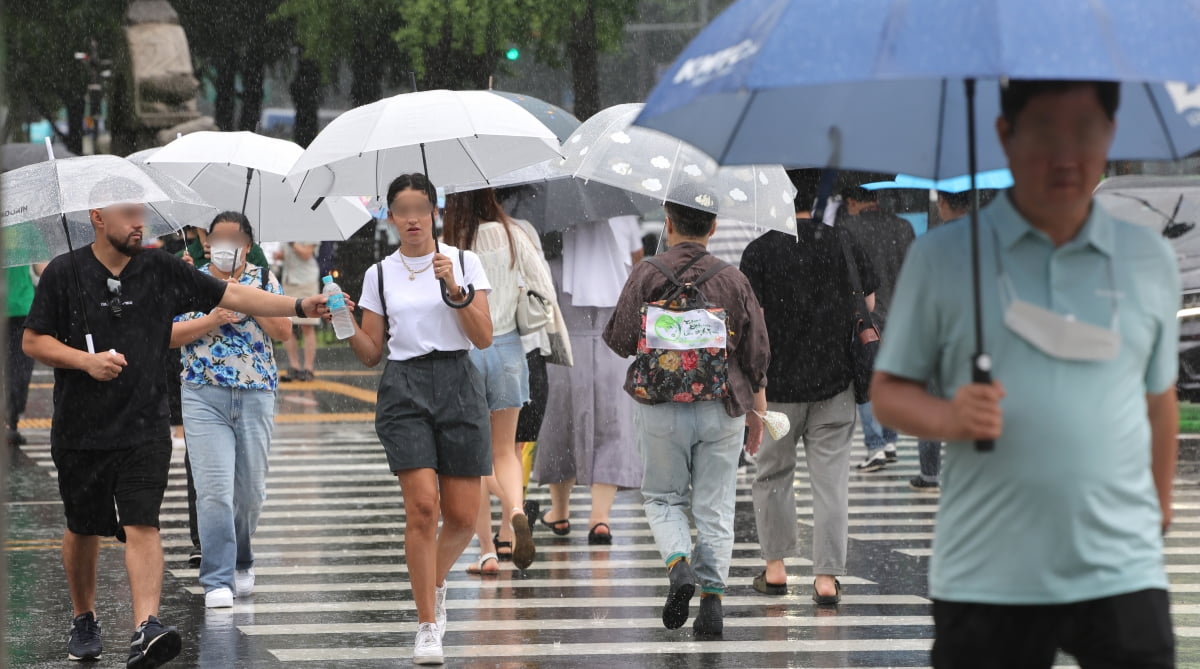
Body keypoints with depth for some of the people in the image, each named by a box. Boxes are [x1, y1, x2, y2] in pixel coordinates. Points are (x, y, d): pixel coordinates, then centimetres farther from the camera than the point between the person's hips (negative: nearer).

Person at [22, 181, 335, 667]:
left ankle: (146, 628, -25)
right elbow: (33, 341, 0)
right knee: (83, 529, 12)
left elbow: (232, 297, 2)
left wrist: (299, 306, -6)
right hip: (80, 427, 0)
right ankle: (84, 619, 34)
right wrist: (86, 361, -15)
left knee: (141, 525, -14)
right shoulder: (64, 274, -2)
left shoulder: (162, 271, 3)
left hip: (144, 427, 0)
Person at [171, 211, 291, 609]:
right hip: (204, 396, -2)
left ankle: (241, 563, 31)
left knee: (251, 490, 8)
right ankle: (217, 582, -10)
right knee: (214, 489, -12)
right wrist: (213, 320, -13)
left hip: (256, 396, 2)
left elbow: (284, 331, 0)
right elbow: (169, 335, -1)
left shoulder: (263, 280, 9)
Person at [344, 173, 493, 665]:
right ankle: (428, 628, -7)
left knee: (462, 517, -1)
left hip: (458, 385, 0)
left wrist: (454, 288, -14)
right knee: (423, 507, -14)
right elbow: (371, 353, 11)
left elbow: (483, 338, -3)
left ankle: (435, 583, 32)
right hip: (403, 389, 0)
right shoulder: (379, 274, 8)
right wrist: (345, 326, -8)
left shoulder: (464, 263, 4)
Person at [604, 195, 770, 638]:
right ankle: (712, 599, 2)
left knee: (663, 498, 13)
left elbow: (619, 341, -4)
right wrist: (757, 410, 17)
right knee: (715, 507, 7)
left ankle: (679, 564, -13)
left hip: (662, 409, -1)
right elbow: (757, 355, 5)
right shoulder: (733, 281, 1)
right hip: (721, 409, 1)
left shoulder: (647, 275, -6)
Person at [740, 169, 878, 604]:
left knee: (773, 474, 16)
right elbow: (868, 305, 7)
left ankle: (775, 567, 21)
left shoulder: (761, 251, -10)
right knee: (831, 478, 4)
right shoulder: (844, 244, -2)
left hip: (778, 383, -2)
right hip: (836, 379, 2)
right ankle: (827, 576, 1)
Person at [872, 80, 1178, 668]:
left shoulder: (1150, 261, 11)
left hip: (1120, 571, 1)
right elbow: (889, 391, 6)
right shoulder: (940, 258, 4)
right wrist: (948, 418, -13)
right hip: (984, 573, -1)